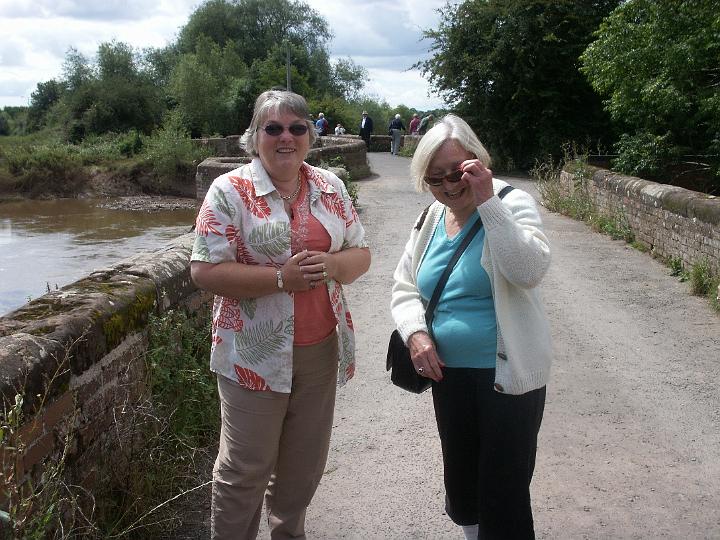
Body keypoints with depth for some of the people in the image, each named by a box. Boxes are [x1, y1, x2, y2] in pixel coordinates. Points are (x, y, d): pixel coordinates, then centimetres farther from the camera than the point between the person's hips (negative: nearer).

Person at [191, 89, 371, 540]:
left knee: (304, 463, 19)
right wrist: (282, 277, -22)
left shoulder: (330, 187, 6)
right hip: (256, 354, -4)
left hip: (321, 350, 5)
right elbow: (205, 270, -14)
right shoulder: (230, 191, -9)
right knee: (245, 469, 7)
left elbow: (361, 254, 9)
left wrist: (332, 265, -14)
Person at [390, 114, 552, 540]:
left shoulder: (511, 204, -11)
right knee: (460, 486, 20)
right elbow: (404, 287, 10)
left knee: (504, 500, 0)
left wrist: (487, 202, -30)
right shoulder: (432, 219, 6)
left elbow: (530, 270, -28)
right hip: (448, 373, 6)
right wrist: (416, 332, -9)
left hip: (507, 376, -6)